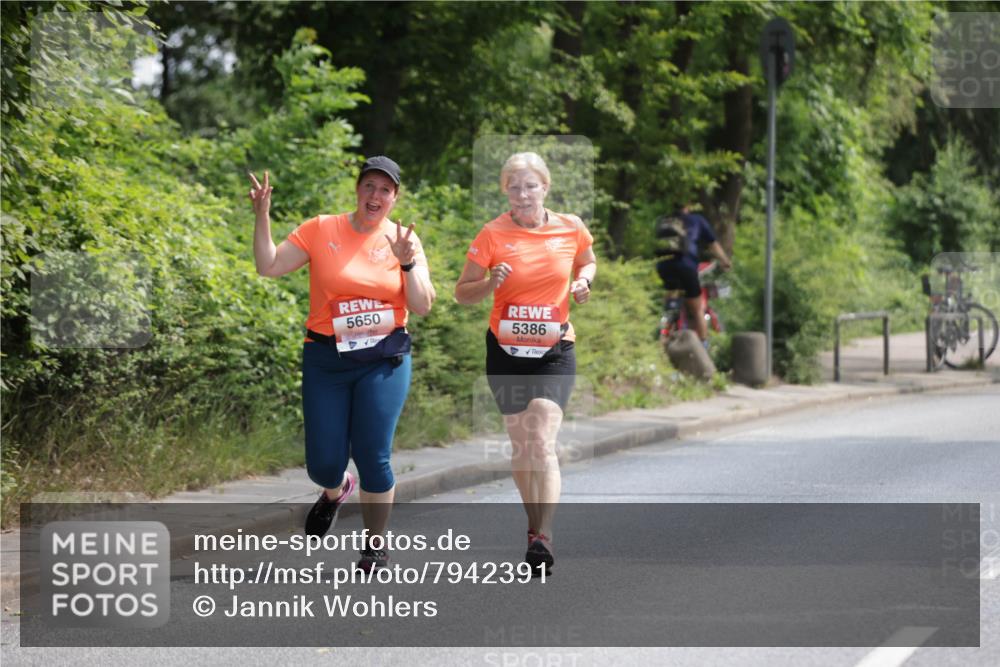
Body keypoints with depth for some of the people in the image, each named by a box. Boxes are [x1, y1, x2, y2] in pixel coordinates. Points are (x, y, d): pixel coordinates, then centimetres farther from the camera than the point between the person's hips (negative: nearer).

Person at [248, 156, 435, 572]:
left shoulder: (403, 240, 2)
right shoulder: (321, 230, 0)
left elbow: (422, 307, -2)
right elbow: (269, 267, -2)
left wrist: (408, 263, -16)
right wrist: (262, 217, -13)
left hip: (384, 361, -1)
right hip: (325, 360, 1)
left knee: (372, 457, -8)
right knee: (323, 464, 2)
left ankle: (377, 548, 12)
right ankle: (336, 491, 41)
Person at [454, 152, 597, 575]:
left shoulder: (571, 228, -1)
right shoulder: (492, 234, -5)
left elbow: (587, 262, 20)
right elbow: (463, 293, -1)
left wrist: (582, 282, -2)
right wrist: (491, 283, -21)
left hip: (555, 351, -1)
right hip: (506, 350, 1)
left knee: (542, 442, -16)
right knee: (520, 443, 10)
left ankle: (542, 539, -21)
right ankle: (535, 521, 29)